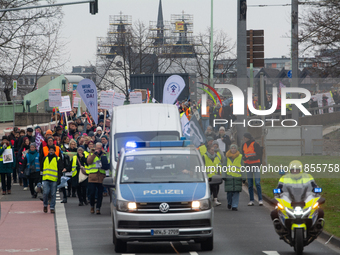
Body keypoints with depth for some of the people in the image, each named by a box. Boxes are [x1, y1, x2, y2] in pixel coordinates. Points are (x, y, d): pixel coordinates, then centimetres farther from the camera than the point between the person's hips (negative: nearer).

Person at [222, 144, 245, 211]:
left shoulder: (240, 157, 8)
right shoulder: (227, 157, 8)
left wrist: (243, 178, 6)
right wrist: (224, 176, -1)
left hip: (238, 177, 0)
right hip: (229, 177, 0)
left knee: (236, 192, -5)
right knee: (229, 192, 0)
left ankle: (234, 206, -1)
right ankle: (229, 203, 26)